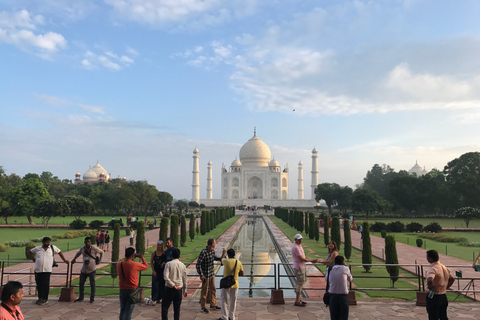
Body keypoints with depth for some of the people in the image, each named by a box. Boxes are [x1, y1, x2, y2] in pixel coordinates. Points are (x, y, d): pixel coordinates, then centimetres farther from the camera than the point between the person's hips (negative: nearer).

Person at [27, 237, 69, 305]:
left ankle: (45, 299, 7)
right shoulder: (37, 248, 8)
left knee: (46, 285, -3)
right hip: (38, 270, 2)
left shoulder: (53, 247, 6)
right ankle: (40, 298, 22)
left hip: (47, 270, -2)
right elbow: (29, 253, 22)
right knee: (39, 285, 8)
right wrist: (33, 259, 10)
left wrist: (64, 260, 21)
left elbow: (59, 252, 21)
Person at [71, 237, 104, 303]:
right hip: (83, 270, 4)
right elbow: (78, 253, 24)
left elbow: (101, 252, 5)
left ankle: (92, 299, 11)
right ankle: (81, 298, 23)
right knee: (81, 283, 8)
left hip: (92, 270, -4)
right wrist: (74, 259, 19)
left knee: (92, 284, 2)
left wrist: (99, 260, 3)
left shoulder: (94, 249, -10)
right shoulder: (82, 248, 1)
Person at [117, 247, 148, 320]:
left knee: (122, 310, 18)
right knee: (128, 311, 2)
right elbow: (146, 267, 1)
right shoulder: (135, 265, -16)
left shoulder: (119, 265, -4)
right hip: (132, 290, -4)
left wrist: (131, 259, 18)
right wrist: (142, 258, 12)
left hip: (122, 290, 4)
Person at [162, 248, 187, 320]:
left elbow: (165, 277, -17)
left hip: (169, 288, -3)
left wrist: (173, 285, -9)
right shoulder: (182, 265, 2)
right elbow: (184, 279, 8)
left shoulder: (168, 264, -7)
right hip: (179, 289, 3)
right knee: (177, 308, 11)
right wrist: (185, 290, 17)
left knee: (165, 306, 7)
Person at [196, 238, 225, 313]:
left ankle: (213, 305, 31)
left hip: (212, 274, 8)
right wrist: (201, 275, -19)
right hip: (205, 275, -8)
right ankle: (203, 307, 18)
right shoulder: (203, 252, -24)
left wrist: (220, 258, 6)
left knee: (213, 289, 17)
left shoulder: (213, 251, 0)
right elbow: (198, 264, -19)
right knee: (205, 291, 4)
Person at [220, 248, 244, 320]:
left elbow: (221, 260, 13)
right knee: (233, 301, 13)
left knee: (225, 301, 7)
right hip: (235, 284, 3)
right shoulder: (239, 263, -4)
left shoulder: (226, 261, -13)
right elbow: (241, 274, 5)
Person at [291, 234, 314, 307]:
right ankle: (297, 301, -2)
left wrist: (310, 259, 4)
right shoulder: (295, 247, -20)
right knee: (300, 283, -7)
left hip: (302, 267, 10)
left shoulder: (299, 245, 12)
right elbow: (301, 259, -21)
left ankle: (298, 300, 24)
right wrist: (311, 260, -10)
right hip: (299, 268, -10)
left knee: (301, 283, 15)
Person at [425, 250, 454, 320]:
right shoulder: (444, 267, 6)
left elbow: (429, 280, -40)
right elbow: (451, 279, 19)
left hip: (434, 297, -8)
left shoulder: (433, 269, -22)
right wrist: (445, 287, 16)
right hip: (444, 296, 8)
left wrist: (430, 287, -22)